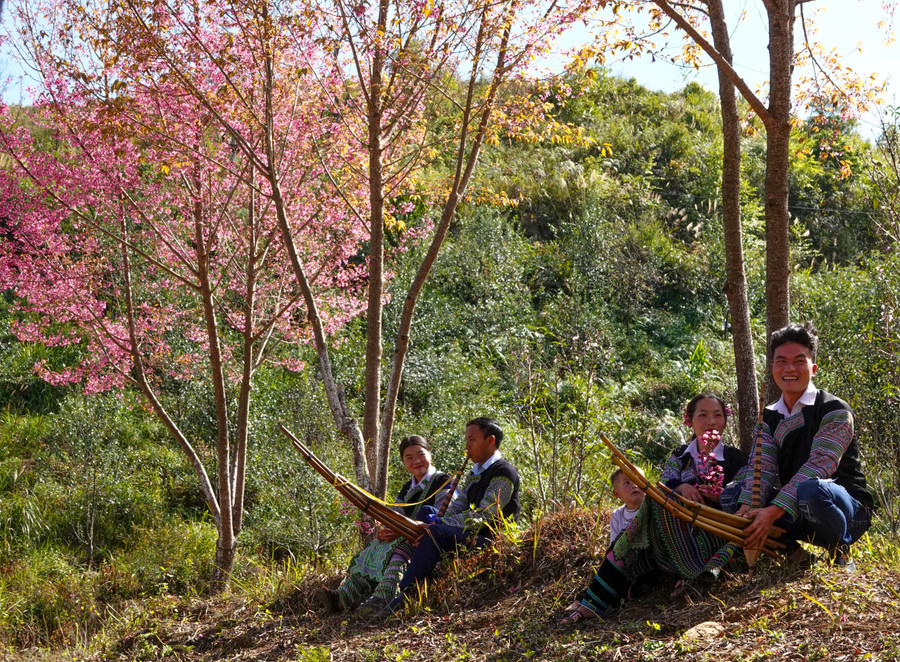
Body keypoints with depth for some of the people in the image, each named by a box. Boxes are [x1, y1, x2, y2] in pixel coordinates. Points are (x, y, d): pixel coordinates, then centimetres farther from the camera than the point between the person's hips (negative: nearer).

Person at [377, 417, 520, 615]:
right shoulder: (474, 474, 21)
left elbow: (484, 516, -20)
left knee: (436, 532, -29)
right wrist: (436, 519, -11)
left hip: (490, 539, -10)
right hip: (473, 536, 10)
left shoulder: (504, 472, -10)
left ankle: (404, 594, -30)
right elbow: (457, 507, 11)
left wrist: (440, 523, -21)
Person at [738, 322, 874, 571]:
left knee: (810, 489, -39)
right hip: (796, 514, 6)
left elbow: (818, 465, -24)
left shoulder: (835, 411, -11)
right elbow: (762, 467, -6)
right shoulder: (769, 418, 8)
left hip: (849, 509, -6)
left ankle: (840, 551, -11)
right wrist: (748, 507, -28)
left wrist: (774, 511, -35)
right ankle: (789, 549, 0)